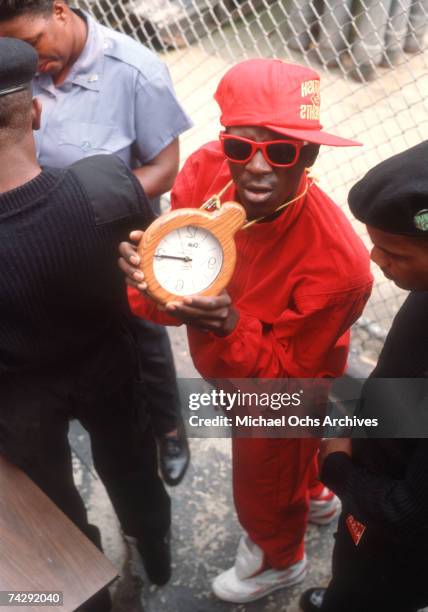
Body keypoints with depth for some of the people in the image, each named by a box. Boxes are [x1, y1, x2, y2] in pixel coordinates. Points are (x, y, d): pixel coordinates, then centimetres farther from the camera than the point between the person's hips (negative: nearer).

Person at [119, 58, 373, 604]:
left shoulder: (337, 263, -40)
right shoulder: (204, 171, -26)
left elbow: (288, 374, -28)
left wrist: (230, 328, -46)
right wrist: (151, 282, -39)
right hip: (230, 371, 6)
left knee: (264, 482, 26)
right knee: (285, 457, 36)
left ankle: (279, 557, 64)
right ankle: (314, 496, 73)